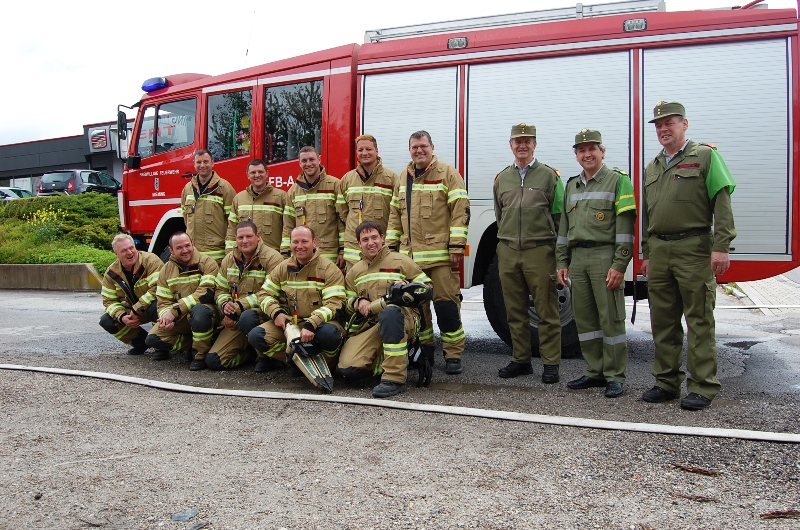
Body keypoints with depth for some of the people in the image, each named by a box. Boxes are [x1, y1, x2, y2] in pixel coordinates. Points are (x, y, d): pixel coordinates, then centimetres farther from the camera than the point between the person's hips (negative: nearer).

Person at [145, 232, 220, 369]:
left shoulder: (206, 262, -10)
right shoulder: (166, 270, 6)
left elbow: (207, 293, -22)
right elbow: (163, 301, 4)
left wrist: (175, 311, -25)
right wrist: (166, 317, -21)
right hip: (178, 320, 5)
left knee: (199, 311, -40)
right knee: (152, 339, -11)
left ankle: (201, 354, -17)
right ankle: (191, 346, 9)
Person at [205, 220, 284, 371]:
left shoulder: (272, 258, -11)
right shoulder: (229, 259, 10)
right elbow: (220, 289, 14)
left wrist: (239, 307, -21)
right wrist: (225, 305, -10)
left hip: (263, 314, -6)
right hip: (235, 320, 6)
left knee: (247, 318, -42)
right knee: (213, 361, -8)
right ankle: (252, 353, 16)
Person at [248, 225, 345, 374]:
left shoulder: (329, 269, -7)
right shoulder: (283, 268, 7)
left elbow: (333, 303, -17)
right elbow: (264, 294, 11)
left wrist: (311, 324, -30)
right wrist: (276, 313, -9)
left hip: (319, 322, -3)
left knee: (329, 334, -37)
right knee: (255, 336, -19)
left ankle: (326, 363, -5)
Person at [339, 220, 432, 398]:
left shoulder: (400, 261, 8)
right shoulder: (354, 272, 20)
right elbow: (347, 306, 21)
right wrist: (358, 302, -1)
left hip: (402, 318, -3)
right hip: (368, 326, 4)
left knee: (390, 312, -43)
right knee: (348, 368, -21)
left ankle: (395, 378, -36)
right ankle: (383, 360, 8)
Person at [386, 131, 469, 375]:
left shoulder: (447, 173, 0)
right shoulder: (404, 178, 18)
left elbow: (460, 210, -7)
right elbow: (395, 214, 21)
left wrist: (457, 246, -13)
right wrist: (391, 244, 14)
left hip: (441, 254, -5)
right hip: (410, 255, 6)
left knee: (446, 303, -6)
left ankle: (453, 355, 3)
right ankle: (423, 351, 21)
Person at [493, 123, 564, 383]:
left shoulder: (549, 175, 3)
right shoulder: (501, 178, 14)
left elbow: (559, 216, 1)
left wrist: (556, 250, -4)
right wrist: (505, 242, 15)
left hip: (539, 251, -4)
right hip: (508, 252, 4)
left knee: (547, 311, -1)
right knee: (515, 311, 8)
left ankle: (550, 364, 6)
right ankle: (521, 360, 19)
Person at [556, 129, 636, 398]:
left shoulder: (618, 180, -1)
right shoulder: (572, 185, 18)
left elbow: (625, 226, -8)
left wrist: (619, 265, -15)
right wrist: (562, 262, 13)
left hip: (605, 257, -6)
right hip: (578, 259, 6)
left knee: (611, 318, -2)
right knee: (584, 318, 8)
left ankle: (615, 377, 6)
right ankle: (595, 372, 18)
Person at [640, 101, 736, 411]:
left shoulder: (705, 156, 2)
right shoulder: (652, 168, 20)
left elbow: (722, 203, -6)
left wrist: (721, 246, -15)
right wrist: (646, 254, 19)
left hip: (693, 249, -6)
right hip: (658, 250, 6)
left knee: (699, 320, -3)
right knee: (662, 321, 9)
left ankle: (703, 387, 3)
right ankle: (667, 382, 18)